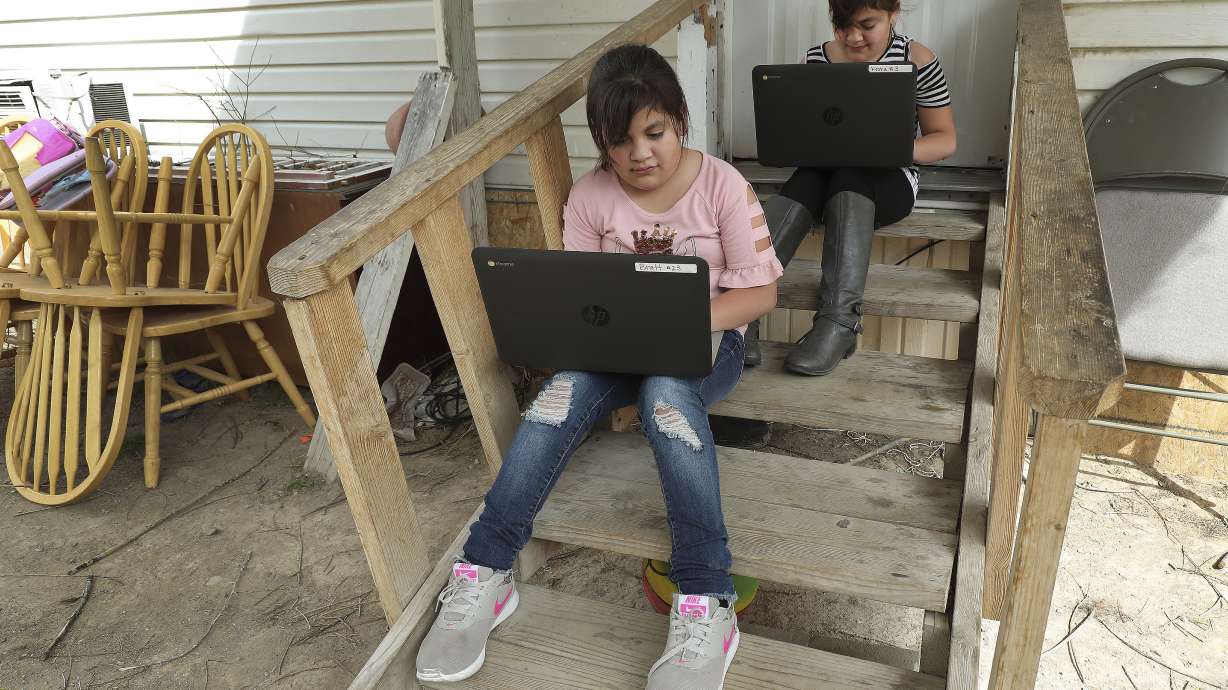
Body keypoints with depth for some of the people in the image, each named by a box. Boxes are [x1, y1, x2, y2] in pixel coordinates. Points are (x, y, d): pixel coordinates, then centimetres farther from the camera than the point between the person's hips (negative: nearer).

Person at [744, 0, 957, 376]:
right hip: (825, 170, 2)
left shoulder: (916, 60, -3)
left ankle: (838, 320, -51)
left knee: (849, 178, -37)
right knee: (803, 183, -33)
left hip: (887, 178, -2)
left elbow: (944, 139, 0)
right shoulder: (817, 59, 5)